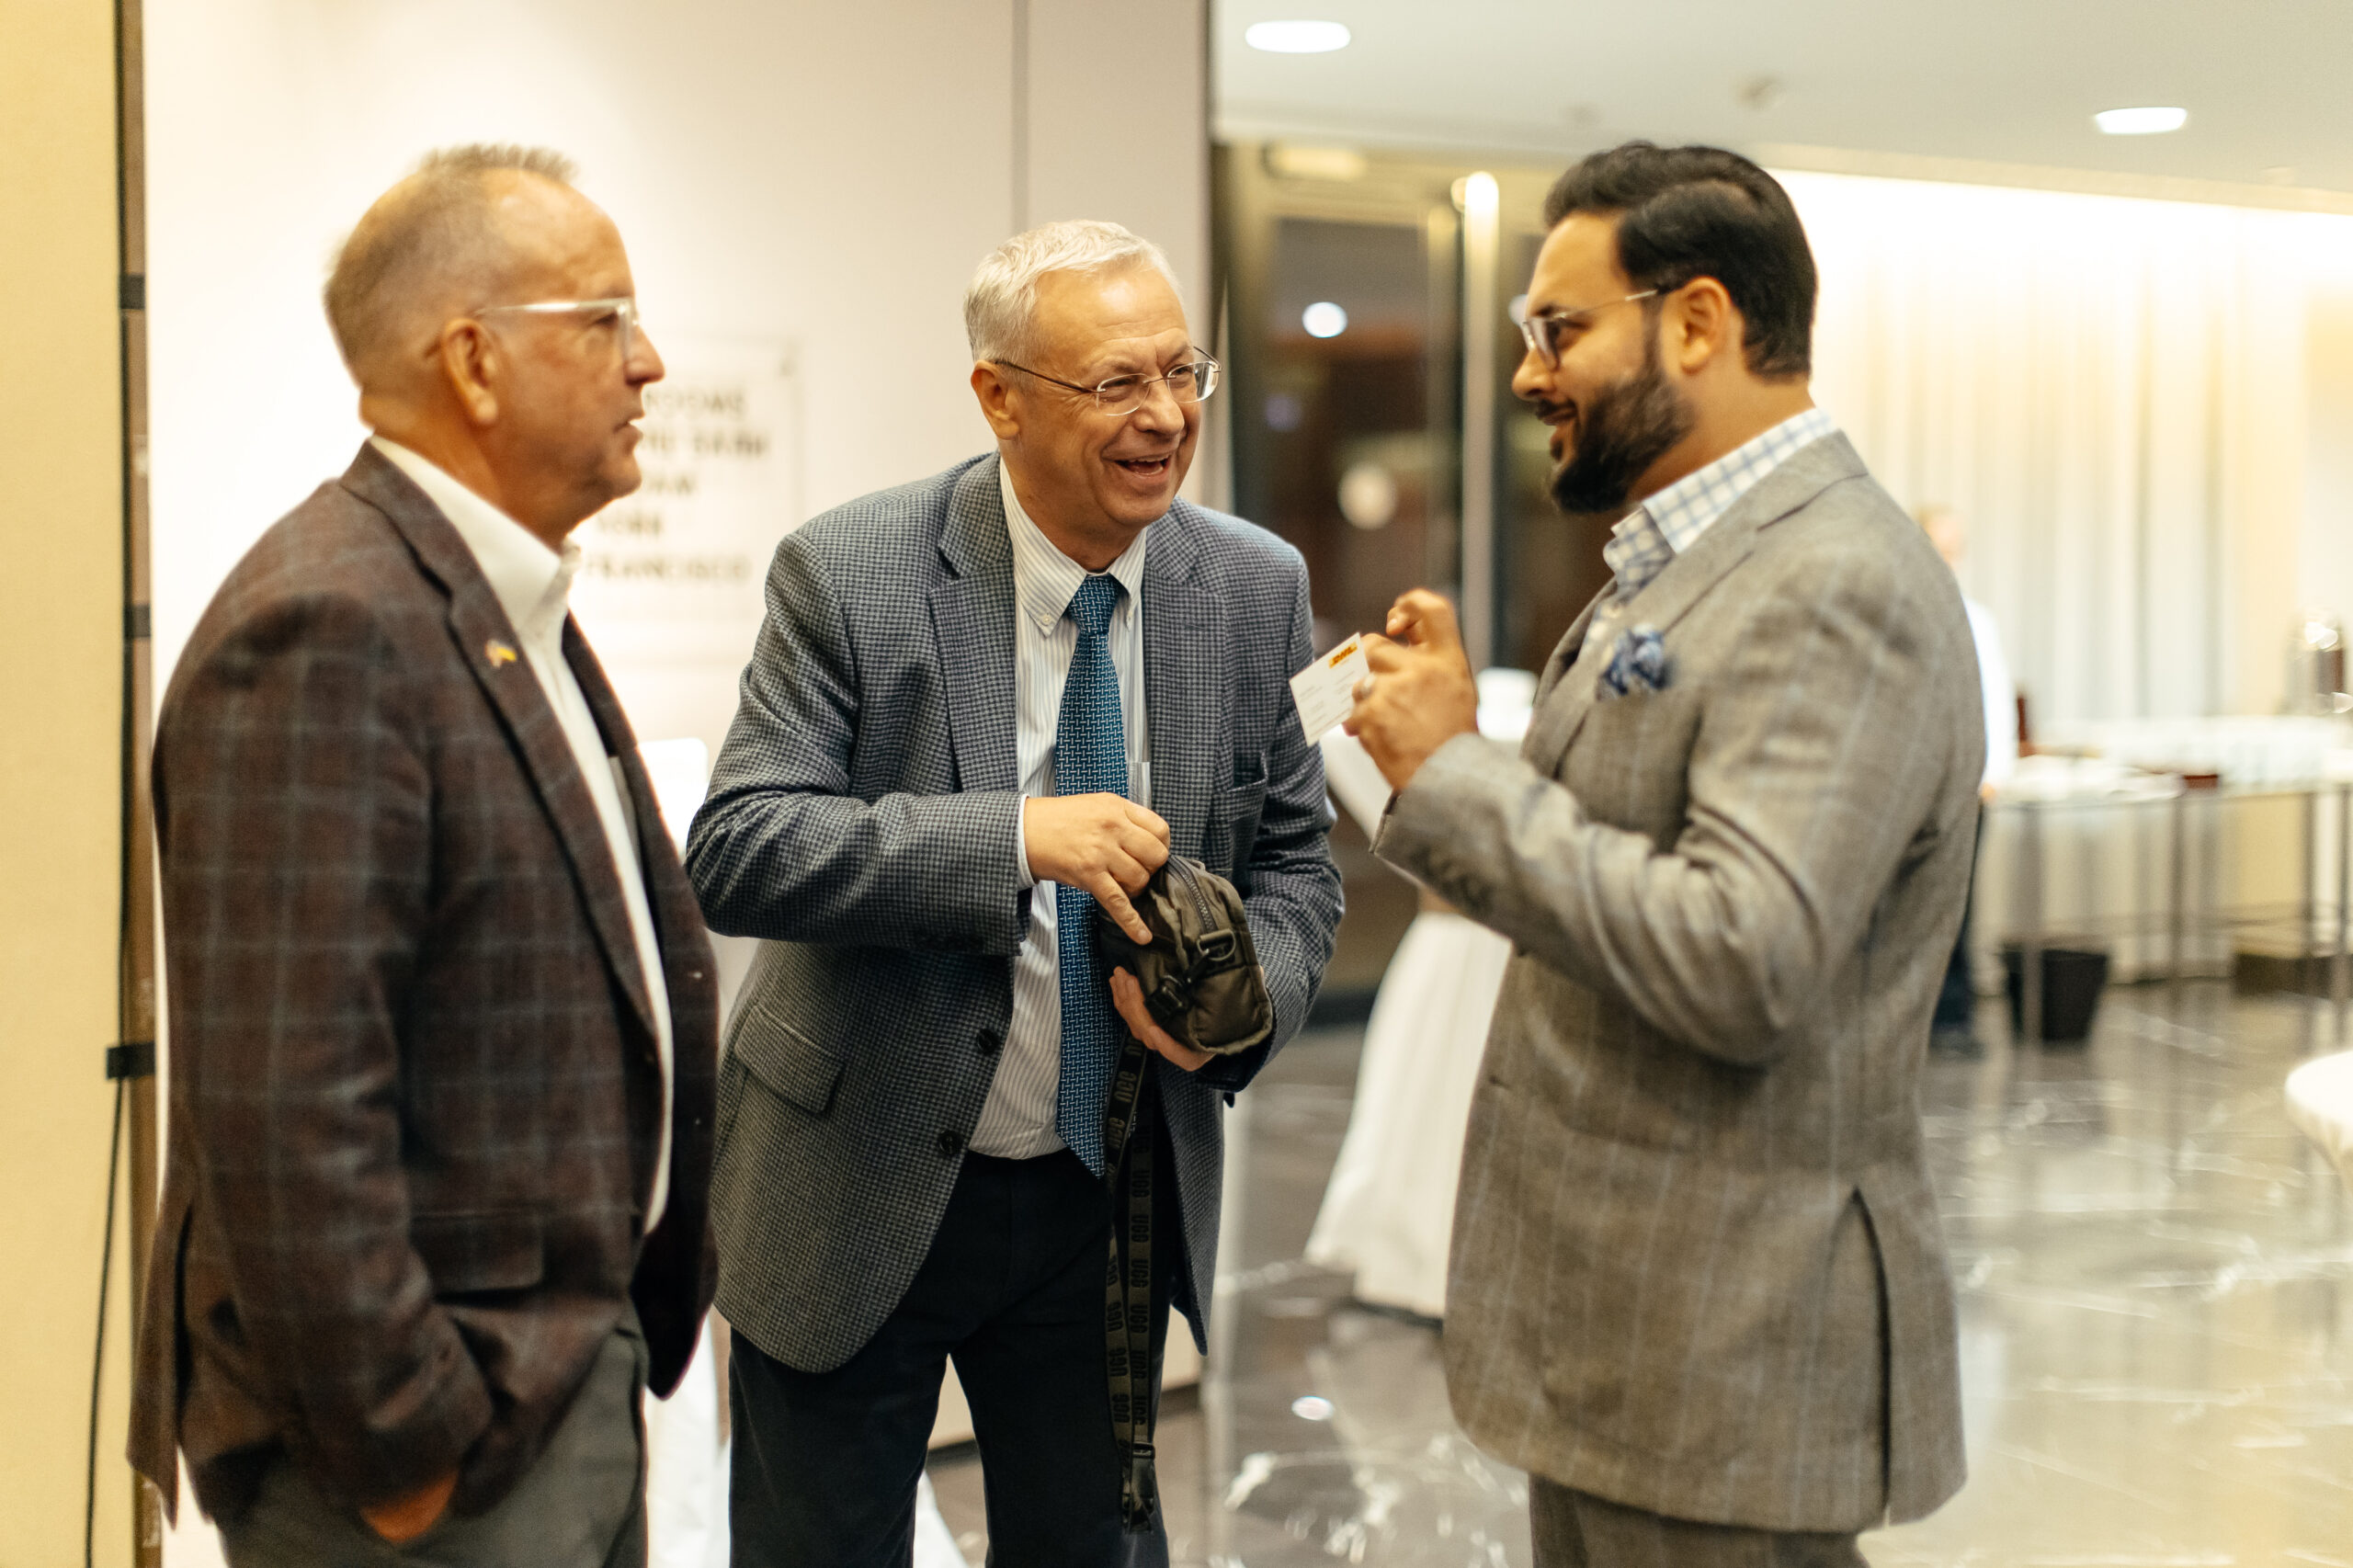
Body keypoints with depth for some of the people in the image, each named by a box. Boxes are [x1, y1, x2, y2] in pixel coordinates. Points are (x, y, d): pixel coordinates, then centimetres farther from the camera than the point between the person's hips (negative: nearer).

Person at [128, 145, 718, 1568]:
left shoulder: (511, 609, 13)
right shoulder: (330, 631, -20)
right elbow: (282, 1101, -25)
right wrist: (395, 1441, -21)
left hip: (575, 1380, 10)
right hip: (445, 1445, -9)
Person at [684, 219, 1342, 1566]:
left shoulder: (1256, 588, -4)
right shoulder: (851, 577, -15)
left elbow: (1294, 859, 6)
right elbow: (735, 853, -22)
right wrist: (1016, 837, -33)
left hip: (1114, 1193, 3)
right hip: (860, 1190, -3)